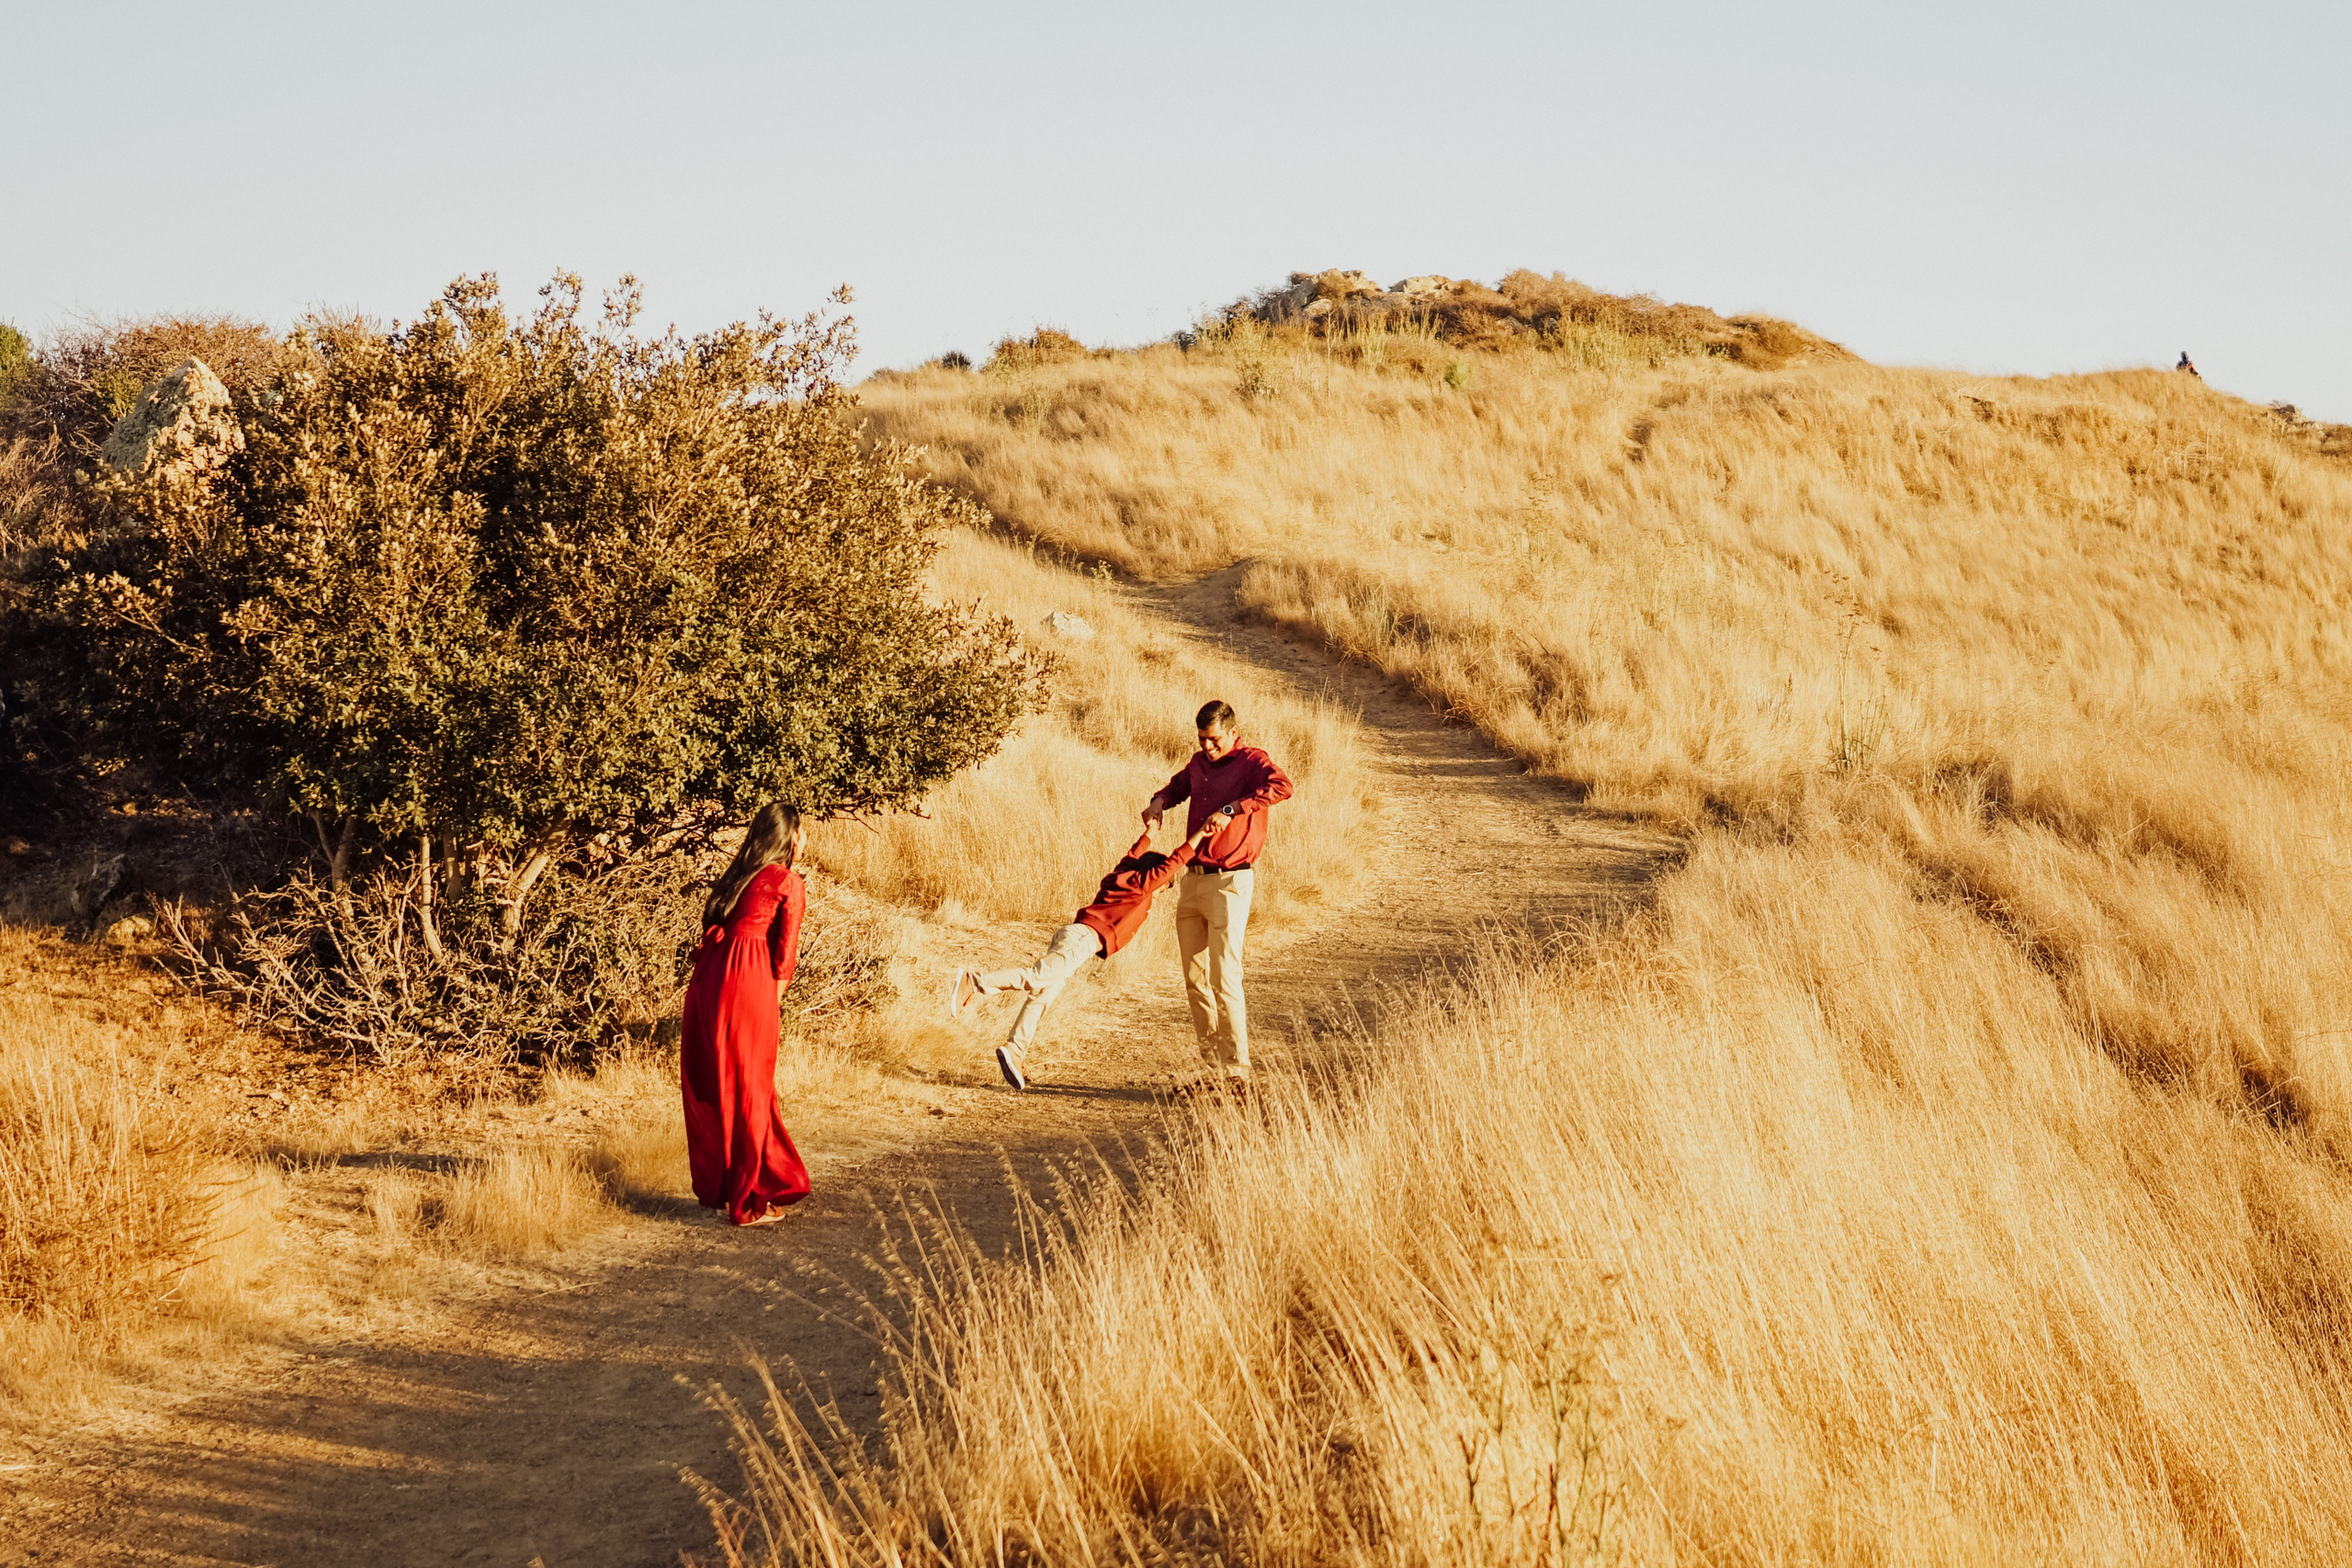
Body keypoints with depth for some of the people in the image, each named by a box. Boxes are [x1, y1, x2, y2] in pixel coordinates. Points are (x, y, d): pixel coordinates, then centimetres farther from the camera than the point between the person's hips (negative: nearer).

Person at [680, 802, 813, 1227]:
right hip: (750, 984, -6)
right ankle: (748, 1201, 5)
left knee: (707, 1084, 13)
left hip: (708, 979, 6)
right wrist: (775, 999, 11)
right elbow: (785, 951, 0)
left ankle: (714, 1187, 22)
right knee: (749, 1091, 1)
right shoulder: (789, 882, 2)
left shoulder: (737, 876, 20)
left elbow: (713, 925, 15)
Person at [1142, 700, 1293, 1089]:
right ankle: (1209, 1063, 19)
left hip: (1229, 883, -8)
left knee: (1224, 978, -13)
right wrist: (1160, 801, 10)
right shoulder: (1199, 762, 13)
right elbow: (1180, 784, 34)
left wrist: (1230, 811, -33)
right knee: (1194, 978, 10)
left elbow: (1282, 786, -29)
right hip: (1193, 881, 8)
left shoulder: (1252, 761, -9)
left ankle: (1237, 1069, -9)